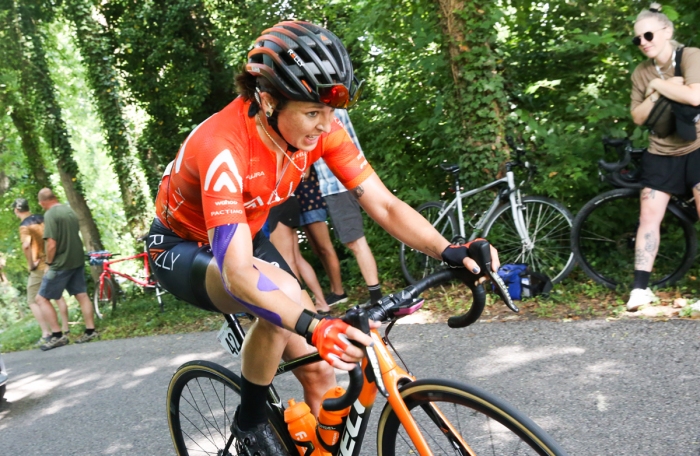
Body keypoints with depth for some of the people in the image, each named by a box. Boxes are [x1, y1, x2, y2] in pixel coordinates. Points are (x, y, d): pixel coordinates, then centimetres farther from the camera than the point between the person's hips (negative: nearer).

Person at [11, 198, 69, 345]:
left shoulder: (24, 226, -15)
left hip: (39, 267, -7)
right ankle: (65, 328, 23)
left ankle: (46, 333, -4)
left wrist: (30, 264, -19)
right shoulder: (41, 218, 7)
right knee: (58, 296, 17)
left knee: (33, 301, 2)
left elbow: (26, 245, -31)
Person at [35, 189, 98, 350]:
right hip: (78, 260, 8)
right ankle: (91, 331, 14)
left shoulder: (50, 214, -16)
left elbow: (51, 244, -21)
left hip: (61, 264, -8)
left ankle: (57, 335, -1)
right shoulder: (70, 211, 9)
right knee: (82, 295, 11)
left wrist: (49, 262, -7)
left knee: (42, 298, 2)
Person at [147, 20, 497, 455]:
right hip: (182, 248, -5)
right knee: (282, 291, -36)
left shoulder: (320, 128, -20)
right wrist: (314, 326, -59)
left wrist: (451, 252, -34)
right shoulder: (222, 146, -38)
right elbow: (238, 273, -45)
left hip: (247, 237, 5)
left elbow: (385, 205, -19)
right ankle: (250, 421, -9)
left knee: (321, 372, -6)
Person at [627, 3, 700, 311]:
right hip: (661, 153, 4)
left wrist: (658, 84, -16)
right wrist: (657, 93, -15)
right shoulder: (641, 73, 4)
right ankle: (640, 287, 1)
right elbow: (638, 117, 1)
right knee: (649, 217, -2)